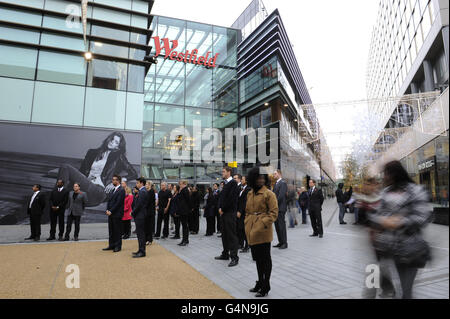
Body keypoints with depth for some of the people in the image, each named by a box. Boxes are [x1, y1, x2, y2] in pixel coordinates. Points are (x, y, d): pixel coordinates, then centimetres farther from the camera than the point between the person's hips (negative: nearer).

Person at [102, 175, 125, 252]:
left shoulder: (121, 190, -12)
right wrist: (107, 210, 0)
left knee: (117, 231, 0)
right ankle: (111, 245, 22)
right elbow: (109, 201, 15)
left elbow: (118, 203, -17)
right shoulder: (113, 190, 16)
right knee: (111, 231, 13)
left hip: (117, 214, -8)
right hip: (110, 214, 8)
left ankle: (118, 246, 9)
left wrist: (111, 211, -16)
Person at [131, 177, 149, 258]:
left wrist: (133, 213, -9)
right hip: (139, 216, 10)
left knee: (141, 234, -5)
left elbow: (139, 204, -20)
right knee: (140, 233, 15)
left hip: (140, 216, -10)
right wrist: (133, 212, 14)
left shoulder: (142, 192, -16)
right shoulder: (142, 191, 15)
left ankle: (142, 252, 0)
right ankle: (141, 250, 23)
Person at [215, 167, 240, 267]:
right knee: (225, 234, 15)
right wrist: (220, 208, 3)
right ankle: (225, 254, 27)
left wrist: (223, 209, -12)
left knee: (231, 235, -5)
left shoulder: (233, 183, -11)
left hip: (230, 213, -9)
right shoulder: (225, 183, 16)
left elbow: (231, 198, -18)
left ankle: (234, 258, 0)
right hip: (223, 212, 9)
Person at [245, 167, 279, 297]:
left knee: (265, 258, 4)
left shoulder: (269, 194, -9)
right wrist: (247, 224, 10)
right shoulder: (250, 194, 11)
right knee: (257, 257, 18)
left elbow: (274, 213, -11)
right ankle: (260, 282, 34)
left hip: (263, 232, -7)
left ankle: (265, 287, 17)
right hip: (251, 231, 7)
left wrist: (263, 223, -20)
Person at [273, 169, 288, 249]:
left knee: (281, 225, -4)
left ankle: (284, 243, 4)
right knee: (277, 225, 11)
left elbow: (281, 195, -17)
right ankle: (280, 242, 19)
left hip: (281, 208, -8)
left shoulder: (283, 183, -9)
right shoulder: (276, 183, 18)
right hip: (276, 208, 8)